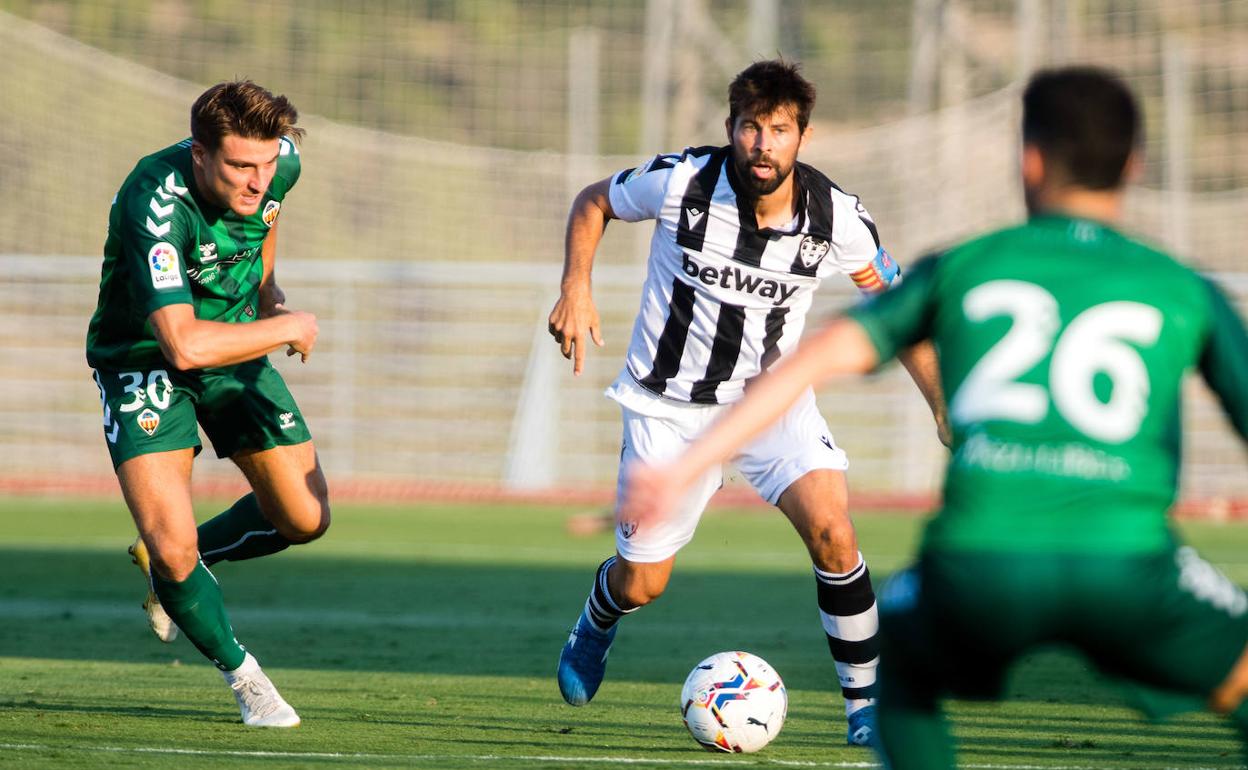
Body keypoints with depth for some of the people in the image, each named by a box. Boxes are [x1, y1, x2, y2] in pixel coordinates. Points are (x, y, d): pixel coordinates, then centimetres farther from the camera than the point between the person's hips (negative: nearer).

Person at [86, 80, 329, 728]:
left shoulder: (278, 164, -16)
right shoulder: (156, 205, -36)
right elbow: (184, 344, -43)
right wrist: (290, 329, -30)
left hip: (235, 347, 6)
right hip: (143, 360, -6)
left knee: (304, 520, 5)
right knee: (173, 545, -21)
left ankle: (168, 564, 33)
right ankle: (241, 674, 6)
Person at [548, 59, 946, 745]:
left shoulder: (835, 217, -16)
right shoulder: (679, 182, -20)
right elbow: (592, 203, 0)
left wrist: (944, 407, -8)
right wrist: (576, 289, -14)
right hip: (671, 402, -1)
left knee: (831, 529, -23)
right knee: (642, 585, 2)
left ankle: (865, 702, -8)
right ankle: (596, 624, 41)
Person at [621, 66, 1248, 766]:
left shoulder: (962, 268, 20)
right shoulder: (1188, 293, 18)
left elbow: (822, 356, 10)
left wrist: (685, 467, 8)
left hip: (977, 564, 1)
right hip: (1127, 568, -1)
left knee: (897, 656, 33)